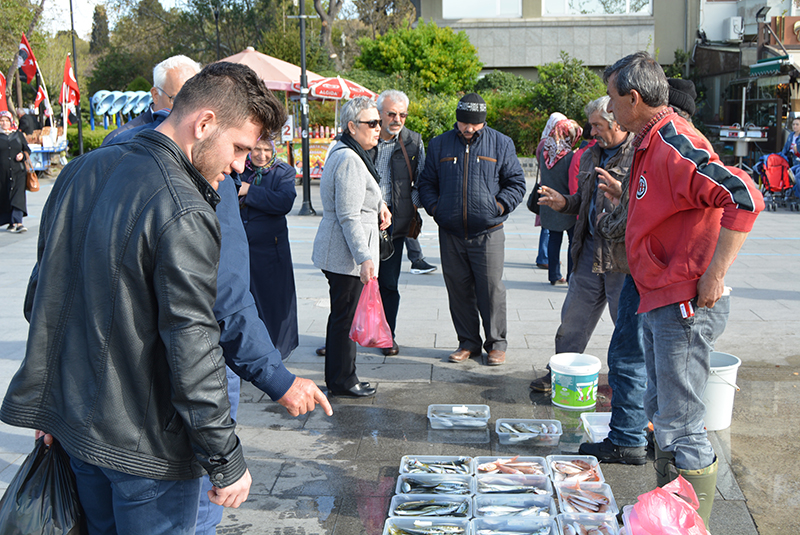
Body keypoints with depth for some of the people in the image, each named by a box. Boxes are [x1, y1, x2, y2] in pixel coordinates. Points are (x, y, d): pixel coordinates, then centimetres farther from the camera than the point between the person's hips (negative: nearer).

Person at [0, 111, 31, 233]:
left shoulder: (19, 134, 11)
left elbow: (27, 150, 15)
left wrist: (23, 155, -5)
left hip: (18, 172, 0)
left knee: (18, 197, -13)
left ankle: (17, 222, -17)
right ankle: (12, 223, 18)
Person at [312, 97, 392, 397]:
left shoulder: (343, 153, 16)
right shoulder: (350, 160, -18)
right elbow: (349, 216, -23)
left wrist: (378, 205, 16)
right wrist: (365, 257, -27)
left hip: (335, 251, 11)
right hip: (346, 255, -11)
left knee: (341, 314, 18)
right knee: (346, 316, 0)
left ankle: (336, 378, 29)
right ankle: (342, 381, 11)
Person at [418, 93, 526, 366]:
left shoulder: (501, 144, 5)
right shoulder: (439, 144, 10)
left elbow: (516, 182, 7)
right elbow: (426, 182, 16)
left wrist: (499, 205, -6)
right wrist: (434, 206, 0)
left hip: (488, 233, -2)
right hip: (450, 233, 3)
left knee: (491, 288, -1)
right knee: (458, 289, 8)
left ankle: (496, 343, 13)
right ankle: (468, 342, 21)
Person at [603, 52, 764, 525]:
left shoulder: (675, 145, -19)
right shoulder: (650, 143, 13)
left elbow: (746, 198, -29)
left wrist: (714, 277, -26)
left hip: (685, 307, -11)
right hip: (660, 303, 11)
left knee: (681, 428, -4)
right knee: (662, 416, 19)